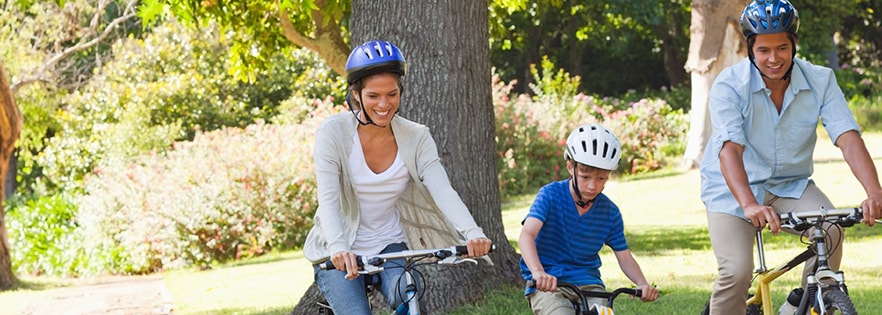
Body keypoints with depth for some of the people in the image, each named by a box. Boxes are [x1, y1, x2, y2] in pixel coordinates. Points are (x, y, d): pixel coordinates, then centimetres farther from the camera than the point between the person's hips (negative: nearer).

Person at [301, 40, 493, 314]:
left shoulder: (416, 138, -6)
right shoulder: (334, 133, -14)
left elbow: (443, 191, -19)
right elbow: (328, 199, -24)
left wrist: (473, 233, -38)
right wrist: (338, 248, -43)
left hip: (389, 247, 2)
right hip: (339, 256, -2)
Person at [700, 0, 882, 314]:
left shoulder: (820, 81, -11)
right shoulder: (728, 86, -19)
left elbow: (848, 138, -22)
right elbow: (730, 149, -32)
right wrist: (749, 205, -50)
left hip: (790, 186, 2)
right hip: (733, 190, -2)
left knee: (831, 232, -26)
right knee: (736, 272, -22)